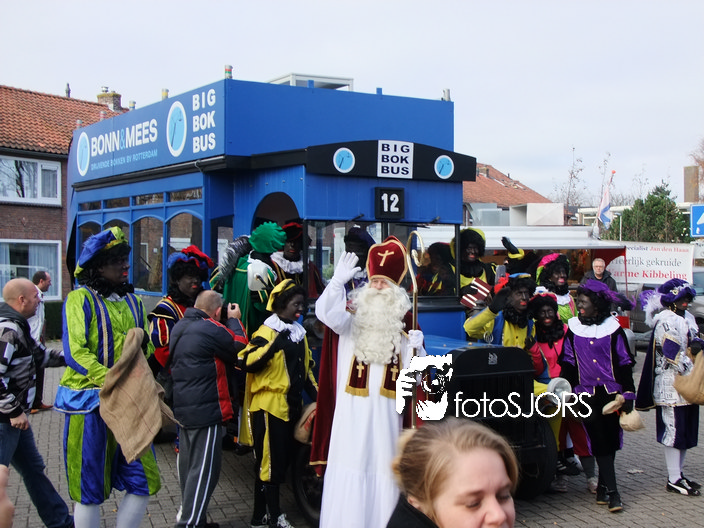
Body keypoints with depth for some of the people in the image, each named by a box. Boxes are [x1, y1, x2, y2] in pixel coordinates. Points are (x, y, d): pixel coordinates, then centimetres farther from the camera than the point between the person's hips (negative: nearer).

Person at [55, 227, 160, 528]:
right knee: (89, 490, 4)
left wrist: (142, 345, -5)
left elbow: (147, 348, 19)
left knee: (144, 482, 5)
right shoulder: (81, 299, -7)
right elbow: (75, 353, -18)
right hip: (90, 402, -6)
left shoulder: (131, 301, 13)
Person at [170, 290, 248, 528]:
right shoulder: (212, 330, -18)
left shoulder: (179, 327, 9)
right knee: (204, 470, -4)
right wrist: (235, 321, 10)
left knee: (189, 466, 19)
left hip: (183, 409, 9)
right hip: (206, 410, -9)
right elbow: (239, 348, -5)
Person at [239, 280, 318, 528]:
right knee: (270, 462, -4)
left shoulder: (299, 332, 16)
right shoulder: (268, 331, -10)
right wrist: (273, 346, -34)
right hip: (269, 406, -8)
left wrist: (315, 393, 16)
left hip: (291, 406, 8)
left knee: (282, 461, 11)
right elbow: (248, 362, -22)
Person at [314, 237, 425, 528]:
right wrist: (338, 281, -31)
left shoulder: (402, 323, 10)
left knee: (384, 465, 5)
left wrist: (415, 347, -13)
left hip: (385, 409, 2)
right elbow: (326, 313, -20)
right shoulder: (352, 316, 3)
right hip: (353, 406, -2)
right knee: (350, 462, -2)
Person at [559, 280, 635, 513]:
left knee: (611, 439, 4)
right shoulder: (573, 329, 5)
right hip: (587, 395, 0)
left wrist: (628, 395, 0)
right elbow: (568, 363, 10)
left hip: (612, 393, 0)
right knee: (600, 442, -6)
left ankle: (602, 486, 19)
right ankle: (612, 492, -6)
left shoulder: (613, 329, 1)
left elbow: (625, 363, 3)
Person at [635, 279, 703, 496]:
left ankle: (678, 474, 24)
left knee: (686, 431, 14)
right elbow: (674, 356, -20)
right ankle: (674, 480, 4)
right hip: (671, 386, -9)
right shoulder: (666, 322, -15)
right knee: (674, 432, -3)